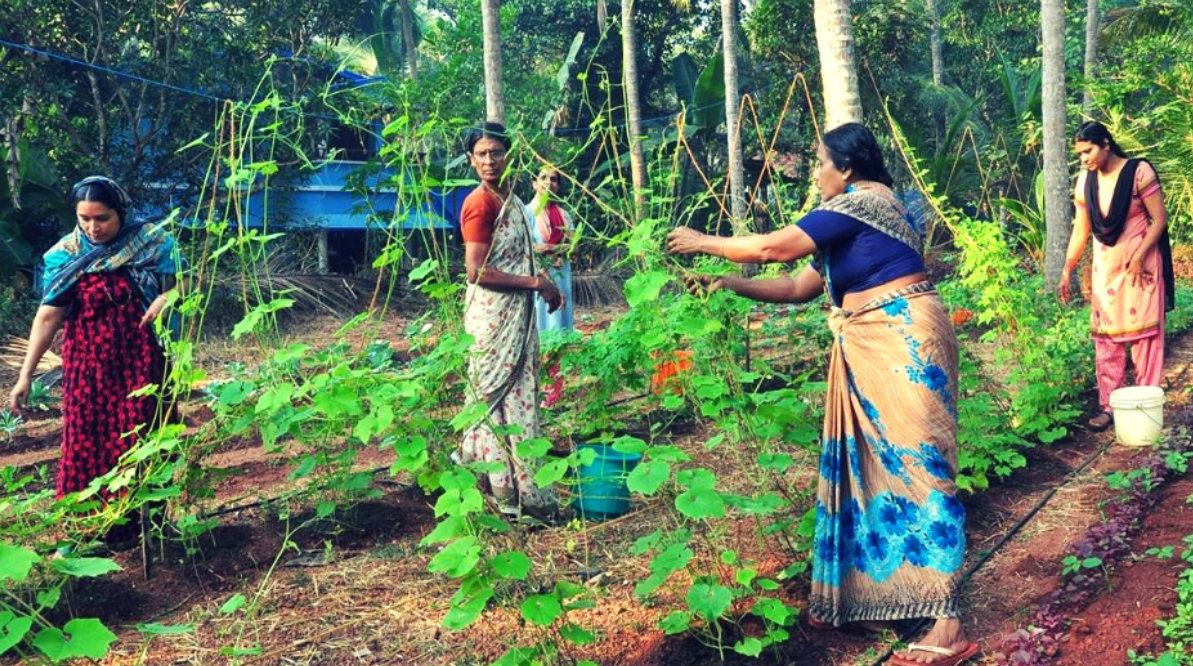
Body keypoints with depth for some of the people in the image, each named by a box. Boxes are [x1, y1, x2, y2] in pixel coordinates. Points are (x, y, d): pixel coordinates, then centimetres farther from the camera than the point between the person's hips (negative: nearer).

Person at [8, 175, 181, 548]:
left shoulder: (151, 242, -5)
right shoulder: (65, 255, -4)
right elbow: (48, 316, -5)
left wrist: (166, 298, -24)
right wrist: (25, 375, -8)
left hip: (141, 362, -1)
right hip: (90, 366, 1)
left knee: (143, 441, 5)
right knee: (91, 443, 3)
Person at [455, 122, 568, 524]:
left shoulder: (512, 201, 13)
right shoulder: (480, 204, -14)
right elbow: (477, 271, -20)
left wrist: (544, 285, 9)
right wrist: (535, 283, -17)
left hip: (518, 314, 9)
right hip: (492, 315, -9)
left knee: (520, 396, 14)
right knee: (500, 400, -4)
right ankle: (511, 494, 0)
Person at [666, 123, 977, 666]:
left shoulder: (862, 200, -10)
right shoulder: (850, 220, 20)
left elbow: (777, 247, -13)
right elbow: (799, 288, 21)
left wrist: (704, 244, -1)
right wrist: (729, 284, 16)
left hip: (903, 341, -10)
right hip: (869, 351, 10)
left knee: (915, 467, -11)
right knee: (868, 467, 12)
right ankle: (868, 597, 21)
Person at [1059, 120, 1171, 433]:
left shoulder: (1139, 172, -12)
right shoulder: (1085, 181, 2)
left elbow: (1159, 219, -11)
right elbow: (1080, 230, 7)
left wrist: (1139, 257, -19)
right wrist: (1067, 270, 1)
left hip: (1140, 264, -5)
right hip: (1104, 266, 5)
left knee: (1143, 333, 0)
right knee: (1106, 336, 5)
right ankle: (1109, 405, 10)